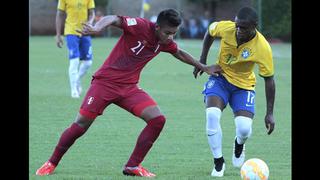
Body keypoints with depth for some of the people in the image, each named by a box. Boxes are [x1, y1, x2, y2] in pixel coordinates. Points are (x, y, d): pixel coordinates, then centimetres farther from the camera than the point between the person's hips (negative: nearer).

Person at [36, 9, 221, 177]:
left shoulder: (166, 42, 2)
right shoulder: (140, 26, -19)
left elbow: (179, 53, 24)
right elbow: (113, 19, -33)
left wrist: (204, 67, 26)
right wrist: (97, 28, -53)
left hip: (129, 87, 6)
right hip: (105, 82, -6)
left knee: (158, 119, -11)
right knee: (81, 125, -7)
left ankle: (133, 166, -2)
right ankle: (52, 163, 11)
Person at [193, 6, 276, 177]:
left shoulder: (263, 48, -27)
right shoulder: (225, 28, -22)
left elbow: (268, 80, -16)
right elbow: (210, 32, 4)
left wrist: (269, 114, -15)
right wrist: (202, 60, 2)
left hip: (243, 86, -1)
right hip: (220, 78, 1)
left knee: (244, 129, -17)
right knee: (212, 115, -25)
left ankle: (239, 144, 24)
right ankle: (218, 162, -7)